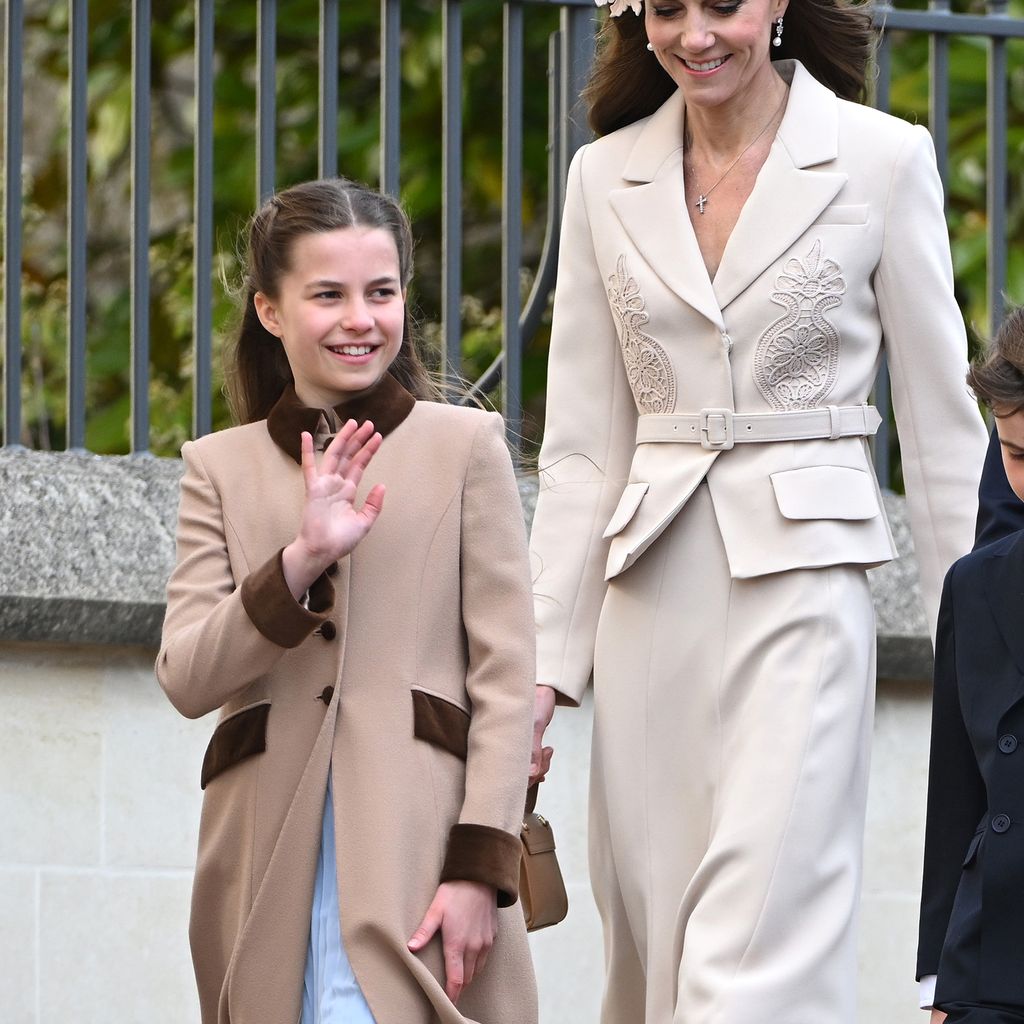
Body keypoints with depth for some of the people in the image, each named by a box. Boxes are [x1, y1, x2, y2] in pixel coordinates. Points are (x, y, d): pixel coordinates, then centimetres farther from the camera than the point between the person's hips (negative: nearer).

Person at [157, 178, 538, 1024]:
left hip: (418, 849, -3)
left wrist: (479, 866, -7)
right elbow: (184, 678, 3)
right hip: (272, 856, 3)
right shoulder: (221, 467, 14)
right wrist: (302, 562, -12)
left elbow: (506, 675, 3)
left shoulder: (465, 446, 7)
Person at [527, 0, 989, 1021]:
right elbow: (582, 445, 10)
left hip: (800, 584, -4)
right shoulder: (605, 178, 9)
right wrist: (545, 660, 5)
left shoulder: (883, 160, 0)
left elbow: (941, 425, 2)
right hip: (651, 602, 4)